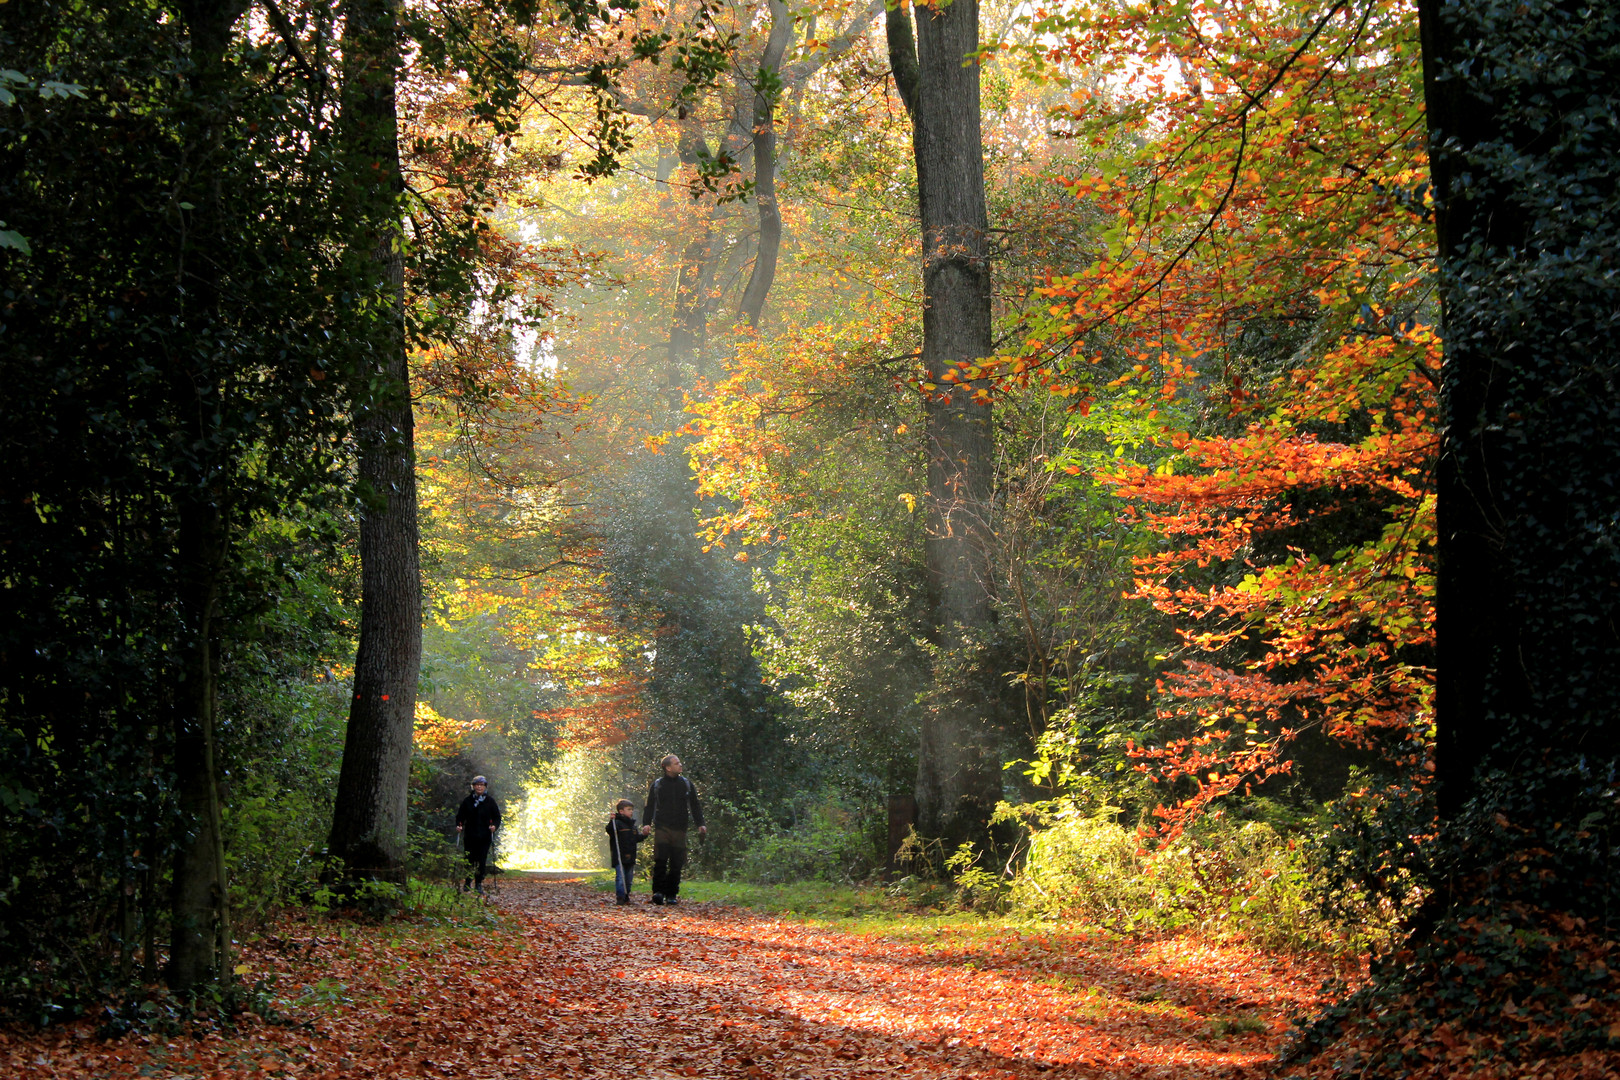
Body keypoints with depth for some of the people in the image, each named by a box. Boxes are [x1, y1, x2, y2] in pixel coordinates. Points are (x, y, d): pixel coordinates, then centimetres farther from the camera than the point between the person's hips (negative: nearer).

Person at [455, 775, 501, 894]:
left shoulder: (490, 801, 5)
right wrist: (458, 825, -9)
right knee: (469, 859, 3)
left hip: (484, 836, -1)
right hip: (470, 836, 1)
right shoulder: (467, 801, 7)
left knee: (482, 861, -3)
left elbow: (497, 817, 7)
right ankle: (468, 883, 18)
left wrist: (494, 826, -12)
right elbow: (460, 816, 10)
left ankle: (479, 884, 4)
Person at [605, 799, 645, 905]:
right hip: (619, 857, -7)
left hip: (630, 857, 7)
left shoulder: (632, 825, 17)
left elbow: (637, 838, 21)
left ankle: (626, 897, 23)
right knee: (620, 878, -11)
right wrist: (611, 821, -38)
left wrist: (644, 835, 4)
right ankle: (620, 897, -9)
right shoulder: (618, 823, -8)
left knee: (629, 879, 12)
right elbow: (610, 831, -24)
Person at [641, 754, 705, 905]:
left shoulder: (686, 784, 12)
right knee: (660, 860, -15)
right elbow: (649, 805, 7)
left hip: (680, 829, 2)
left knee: (677, 864, 1)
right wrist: (646, 823, -7)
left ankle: (671, 894, 8)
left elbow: (695, 805, 16)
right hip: (662, 828, -2)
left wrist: (700, 824, 7)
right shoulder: (657, 785, 6)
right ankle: (658, 891, -11)